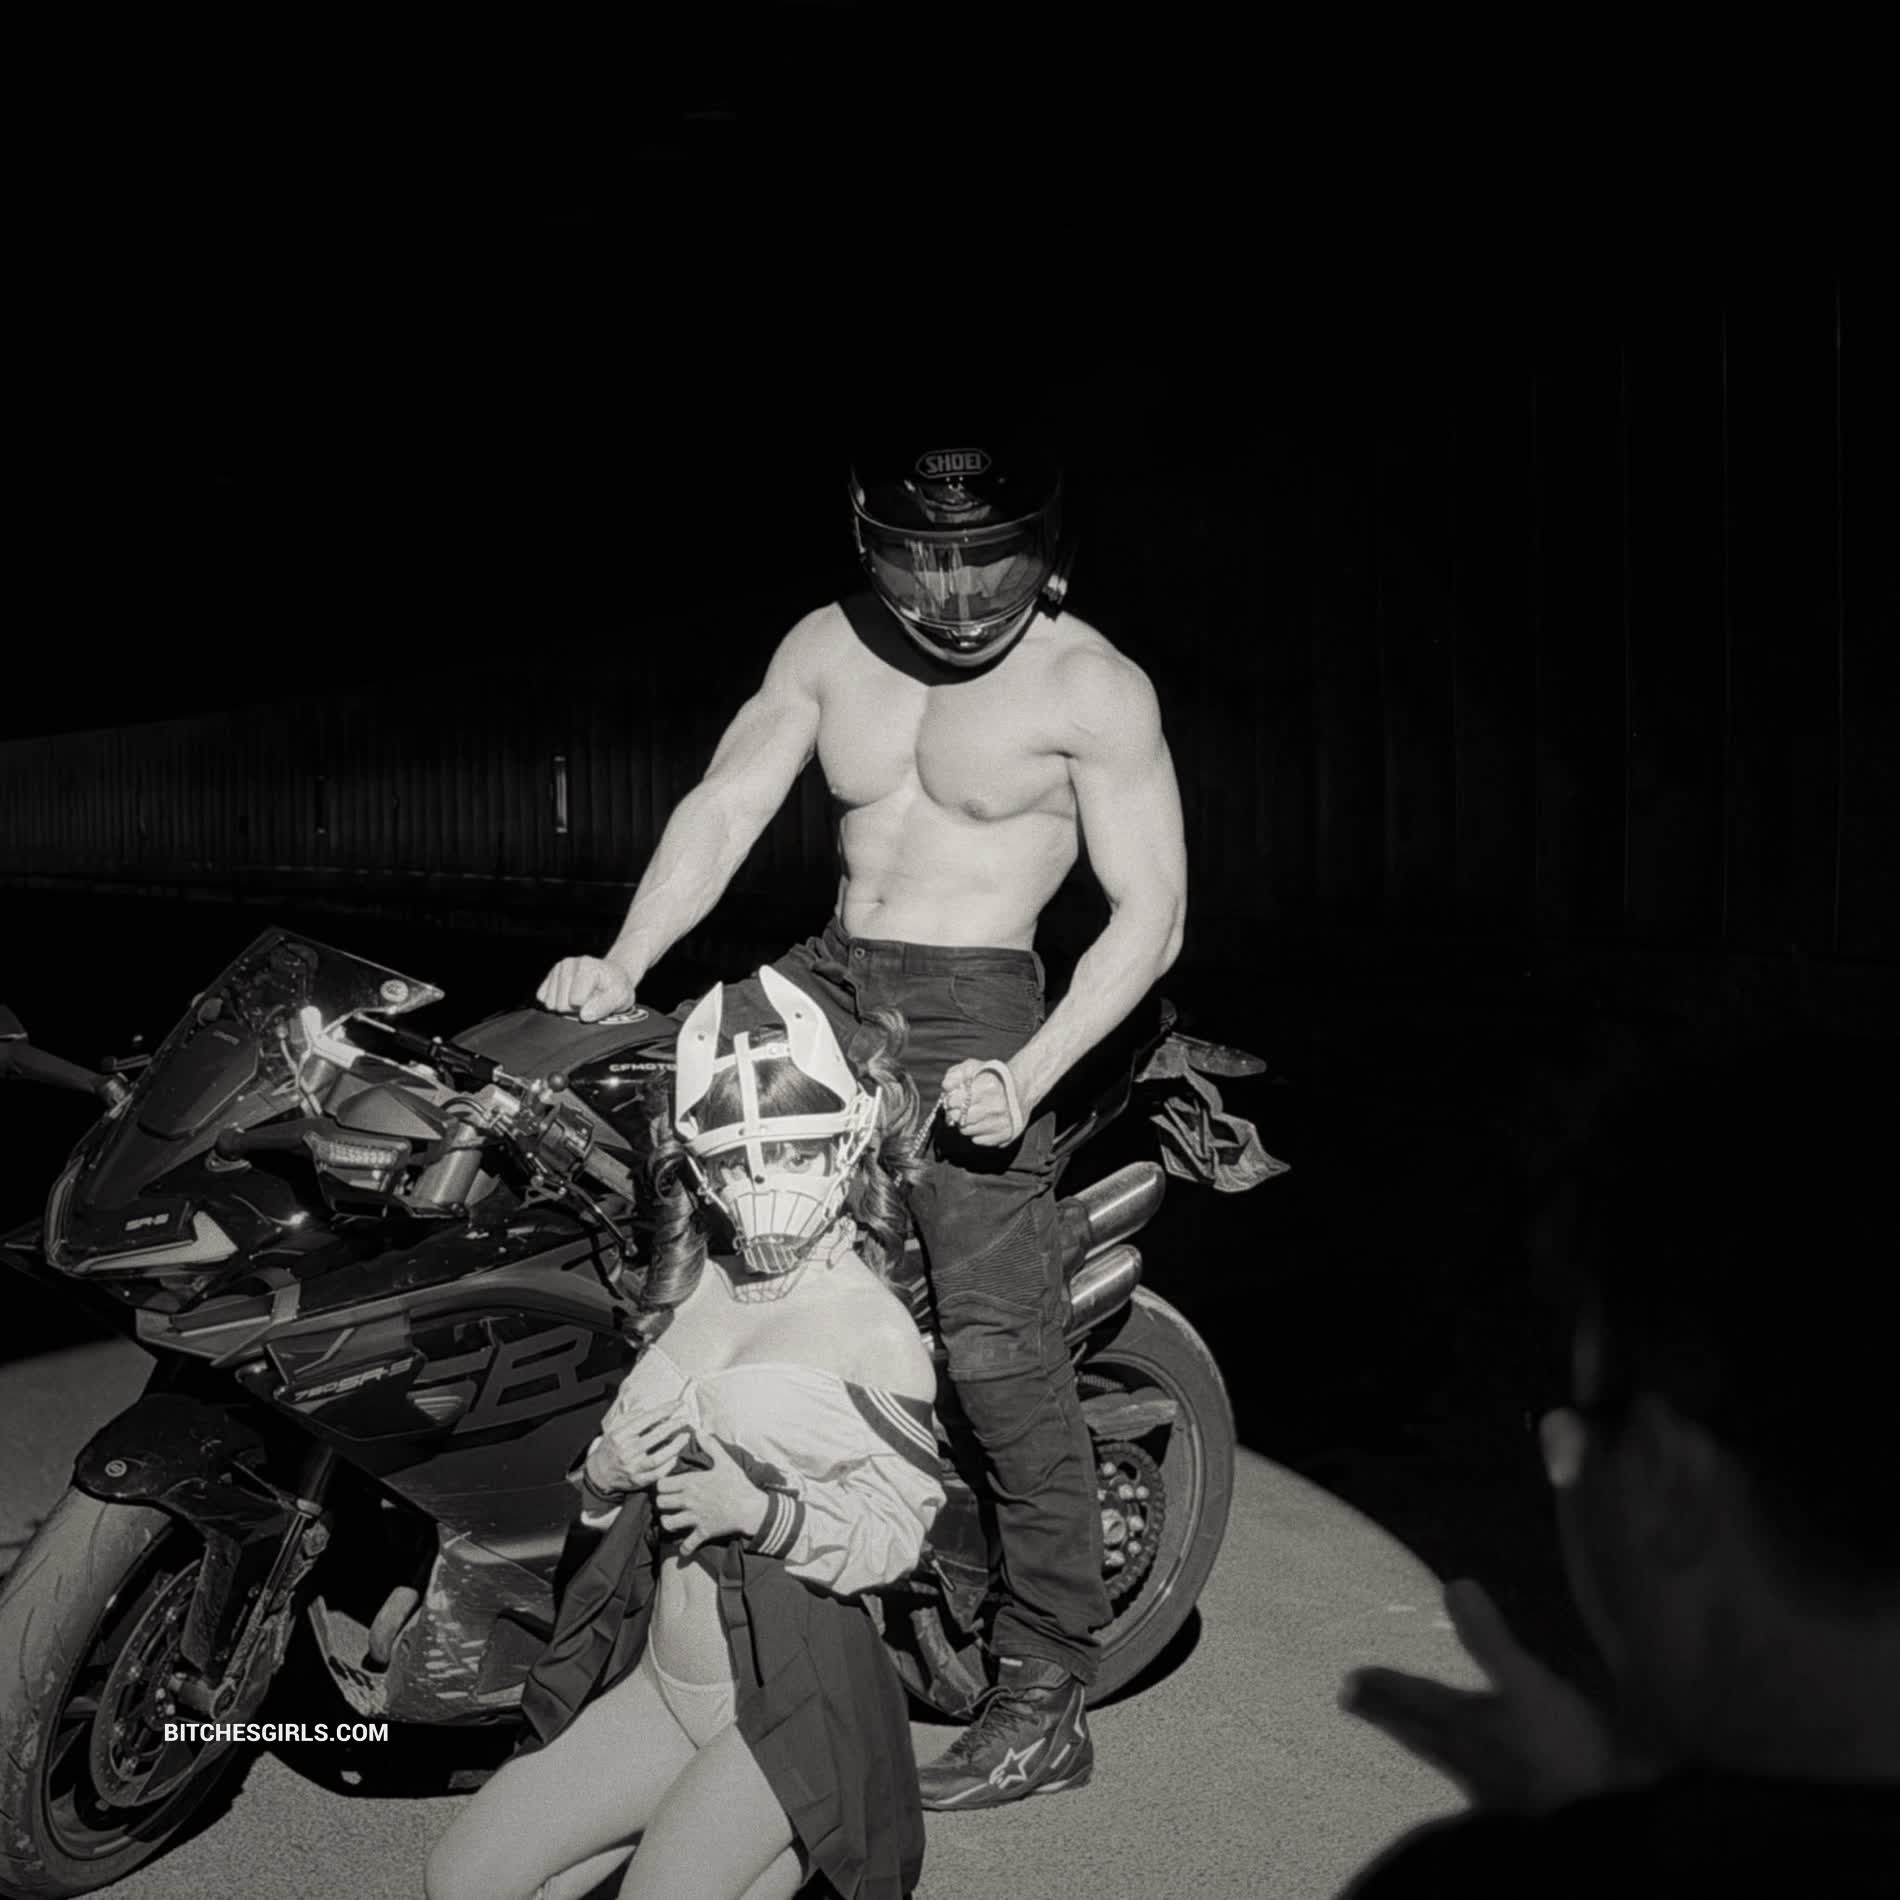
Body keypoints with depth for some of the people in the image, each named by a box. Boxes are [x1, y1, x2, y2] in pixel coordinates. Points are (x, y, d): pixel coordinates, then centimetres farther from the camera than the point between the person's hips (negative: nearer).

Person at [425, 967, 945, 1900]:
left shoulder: (871, 1326, -12)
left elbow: (898, 1526, -14)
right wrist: (612, 1466, -7)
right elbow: (603, 1501, 16)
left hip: (789, 1694, -6)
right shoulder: (696, 1291, 7)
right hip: (663, 1676, 6)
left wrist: (758, 1510, -27)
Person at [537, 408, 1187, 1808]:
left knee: (999, 1351, -12)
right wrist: (624, 964, -16)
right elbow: (725, 808, 0)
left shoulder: (1094, 688, -7)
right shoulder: (829, 647, 7)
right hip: (825, 985, 6)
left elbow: (1152, 909, -9)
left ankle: (1047, 1696, -1)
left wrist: (1027, 1074, -21)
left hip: (973, 1011, -6)